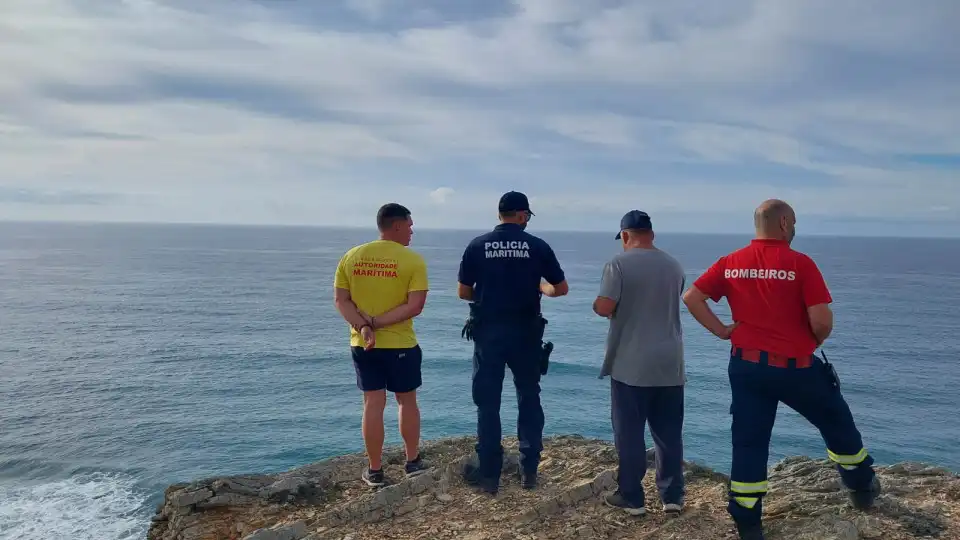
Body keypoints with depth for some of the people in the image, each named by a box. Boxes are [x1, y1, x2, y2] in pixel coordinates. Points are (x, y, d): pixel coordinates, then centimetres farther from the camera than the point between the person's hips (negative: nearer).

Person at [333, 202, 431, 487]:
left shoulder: (351, 256, 2)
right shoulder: (413, 260, -11)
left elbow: (341, 300, -2)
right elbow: (415, 306, -18)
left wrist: (363, 327, -13)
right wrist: (378, 322, -15)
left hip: (362, 345, 3)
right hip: (400, 344, -3)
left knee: (373, 404, 8)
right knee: (407, 401, 14)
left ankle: (375, 471, 14)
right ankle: (413, 462, 27)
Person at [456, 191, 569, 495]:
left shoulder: (477, 245, -3)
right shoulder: (537, 246, -3)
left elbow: (463, 292, 0)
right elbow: (561, 288, 2)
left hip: (488, 332, 0)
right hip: (526, 333, 1)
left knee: (488, 404, 7)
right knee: (529, 399, 14)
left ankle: (489, 475, 12)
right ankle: (529, 470, 19)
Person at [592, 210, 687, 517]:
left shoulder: (620, 263, -9)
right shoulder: (674, 266, 8)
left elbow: (605, 308, -16)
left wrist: (596, 305, 6)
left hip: (630, 365, -4)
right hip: (670, 365, 5)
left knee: (629, 433, 5)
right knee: (669, 433, 12)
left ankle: (632, 498, 12)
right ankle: (672, 496, 18)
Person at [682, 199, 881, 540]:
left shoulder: (730, 263, 1)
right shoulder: (800, 264, -13)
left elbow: (691, 298, -1)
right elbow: (821, 320, -18)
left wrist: (721, 331, 1)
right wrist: (818, 339, 4)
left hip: (745, 365, 4)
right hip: (795, 367, -3)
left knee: (749, 442, 9)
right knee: (837, 423, 22)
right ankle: (862, 489, 41)